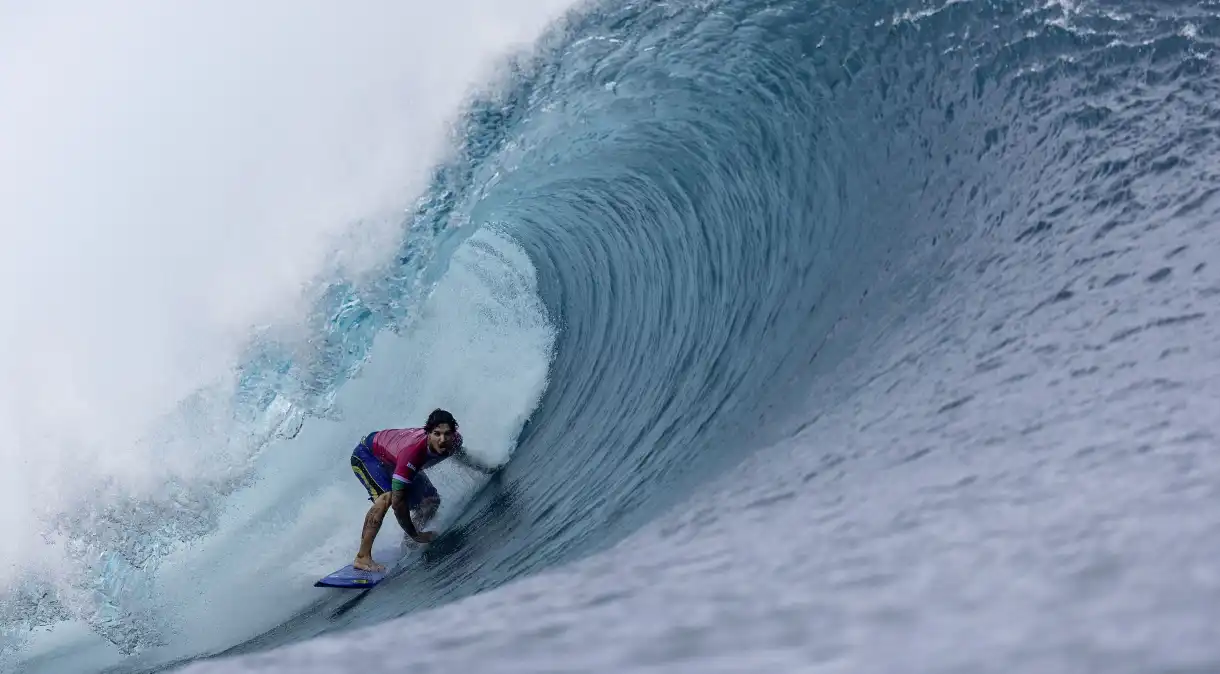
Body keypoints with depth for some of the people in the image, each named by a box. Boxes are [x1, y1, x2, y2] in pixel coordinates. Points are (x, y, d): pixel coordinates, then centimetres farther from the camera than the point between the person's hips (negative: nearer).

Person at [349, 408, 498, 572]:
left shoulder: (454, 440, -24)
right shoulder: (412, 452, -44)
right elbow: (397, 502, -39)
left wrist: (482, 468, 8)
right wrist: (414, 534, -29)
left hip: (393, 459, 8)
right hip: (366, 454, -8)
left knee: (431, 502, -1)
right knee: (386, 496, -33)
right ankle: (362, 557, -31)